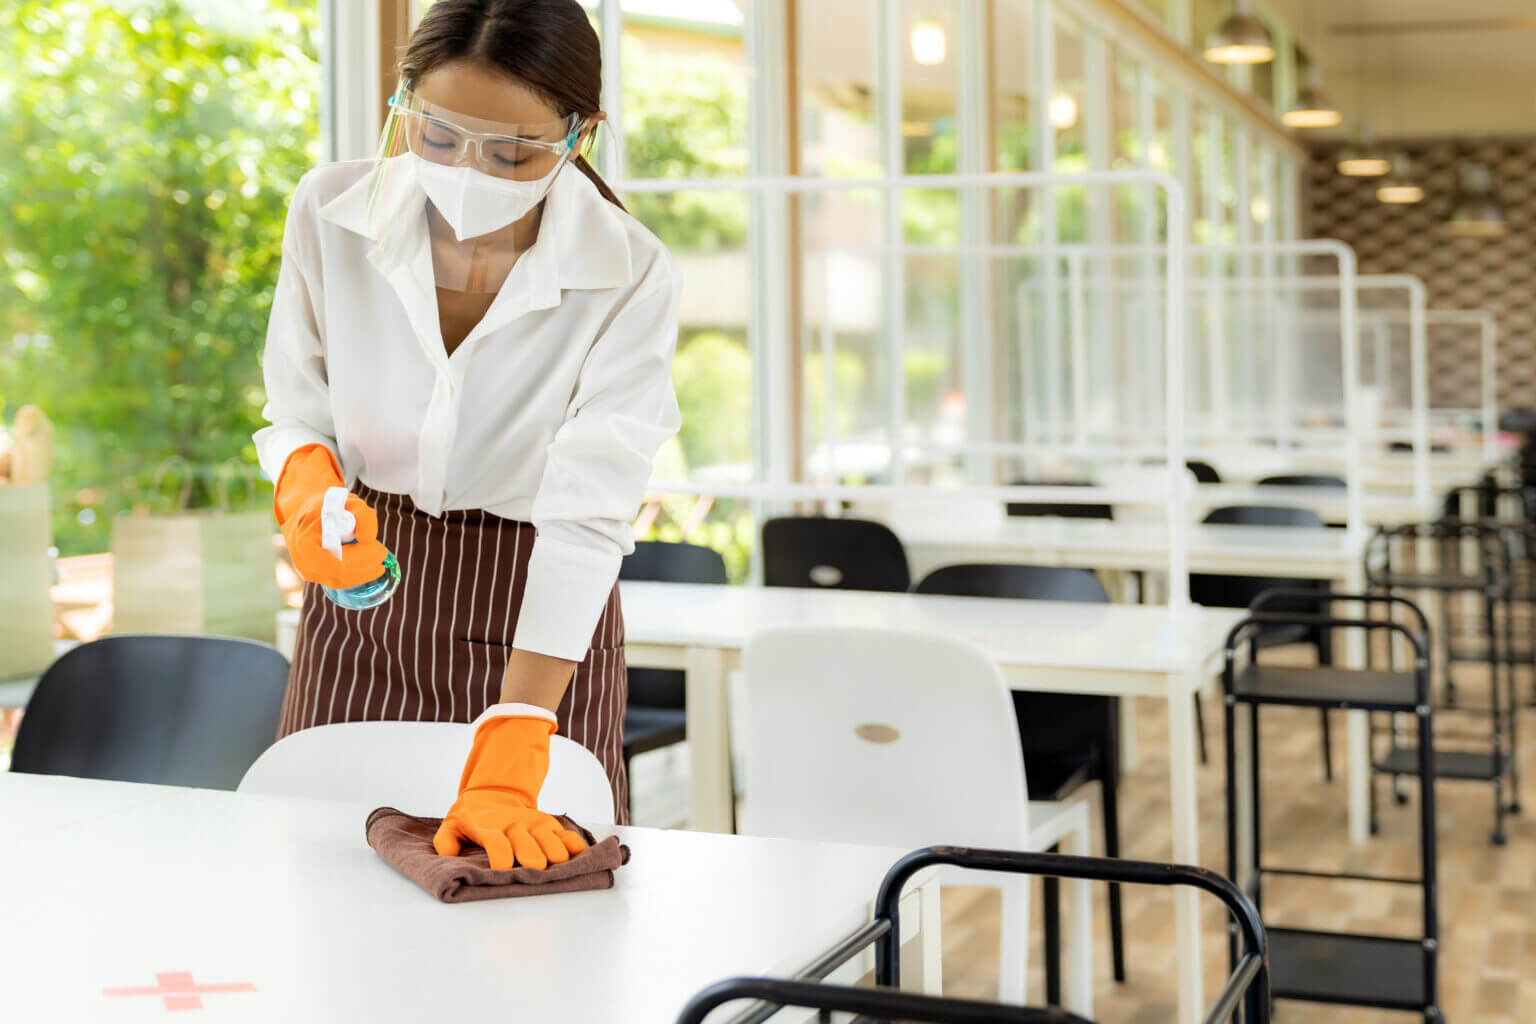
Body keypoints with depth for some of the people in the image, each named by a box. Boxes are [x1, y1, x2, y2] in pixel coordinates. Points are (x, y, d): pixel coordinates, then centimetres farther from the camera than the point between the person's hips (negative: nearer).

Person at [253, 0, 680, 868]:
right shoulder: (331, 211, -11)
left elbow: (584, 518, -24)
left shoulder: (632, 277, -19)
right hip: (362, 603, 3)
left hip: (537, 623, -2)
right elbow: (297, 410, 1)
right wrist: (308, 488, -24)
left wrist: (503, 768, -29)